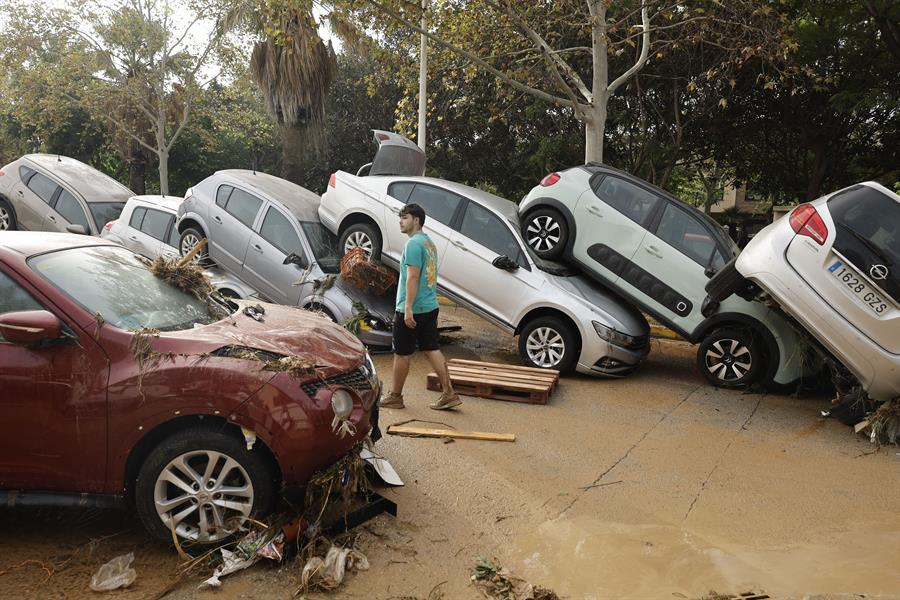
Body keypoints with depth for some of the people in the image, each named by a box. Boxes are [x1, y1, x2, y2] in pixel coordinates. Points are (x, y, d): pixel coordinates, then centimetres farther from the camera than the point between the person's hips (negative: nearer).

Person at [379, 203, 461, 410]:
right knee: (432, 349, 10)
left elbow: (413, 277, -21)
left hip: (412, 309, -9)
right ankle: (449, 393, 8)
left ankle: (395, 397, 15)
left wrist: (408, 308, -23)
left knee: (402, 354, 3)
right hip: (430, 307, 9)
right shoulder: (429, 242, 16)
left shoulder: (413, 243, -15)